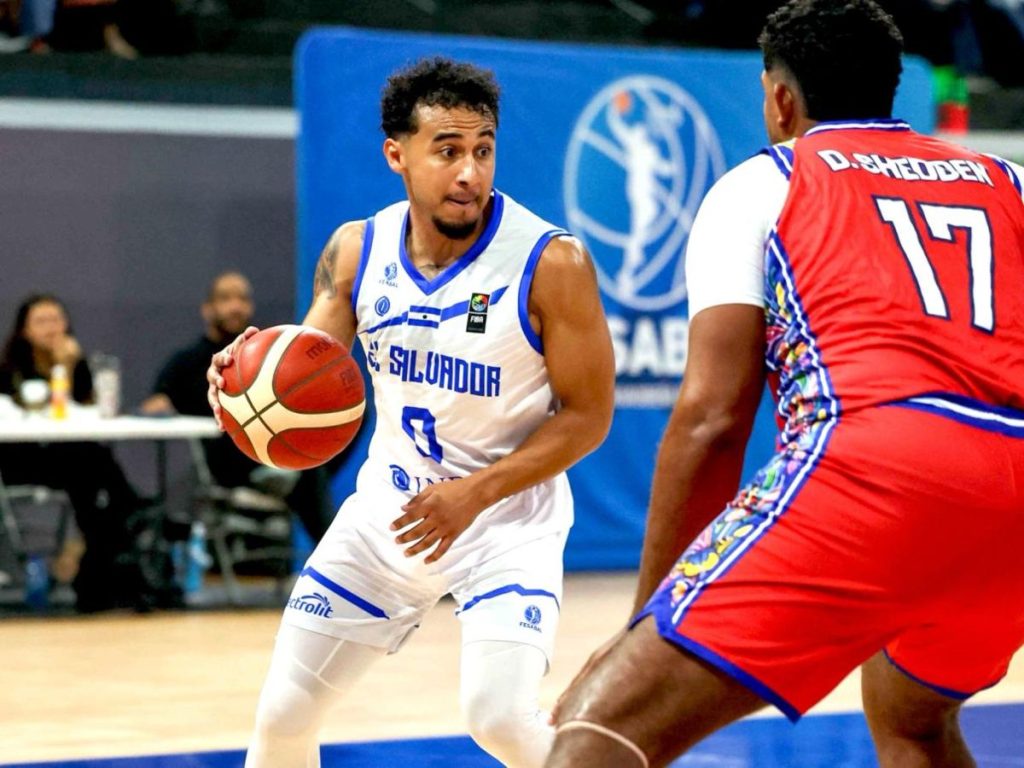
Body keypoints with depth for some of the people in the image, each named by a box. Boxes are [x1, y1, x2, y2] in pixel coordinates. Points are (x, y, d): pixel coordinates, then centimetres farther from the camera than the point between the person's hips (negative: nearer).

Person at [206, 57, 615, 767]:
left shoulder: (552, 262, -19)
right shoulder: (357, 251, -6)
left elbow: (588, 415, -14)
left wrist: (474, 493, -23)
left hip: (509, 516, -5)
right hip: (390, 507, 5)